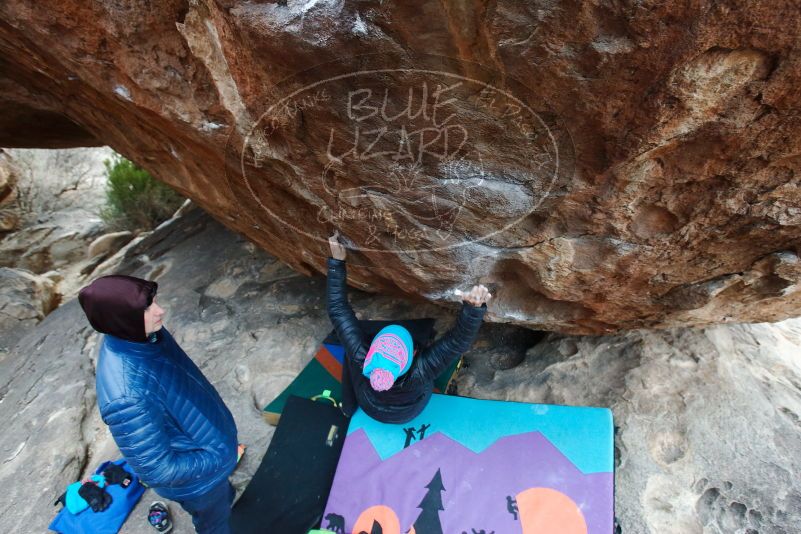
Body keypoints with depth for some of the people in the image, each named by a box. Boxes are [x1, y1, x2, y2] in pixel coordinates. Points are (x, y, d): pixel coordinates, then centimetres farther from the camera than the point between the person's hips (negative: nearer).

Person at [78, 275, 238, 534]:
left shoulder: (140, 334, -19)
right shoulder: (126, 396, -43)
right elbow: (158, 469, -31)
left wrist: (210, 412, 14)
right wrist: (217, 457, -21)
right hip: (193, 476, -6)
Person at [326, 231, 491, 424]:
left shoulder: (360, 360, -45)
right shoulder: (419, 373, -49)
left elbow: (337, 310, -36)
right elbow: (459, 339, -51)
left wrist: (337, 261, -36)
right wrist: (474, 307, -70)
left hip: (371, 408, 0)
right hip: (409, 412, 0)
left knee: (349, 350, 14)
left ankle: (349, 407, 31)